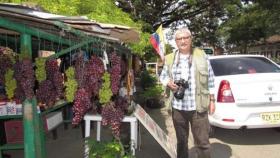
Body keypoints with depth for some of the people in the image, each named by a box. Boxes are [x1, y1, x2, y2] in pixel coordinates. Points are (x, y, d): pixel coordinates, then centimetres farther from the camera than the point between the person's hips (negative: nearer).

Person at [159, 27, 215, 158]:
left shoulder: (201, 56, 1)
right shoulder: (170, 59, 6)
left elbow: (210, 79, 4)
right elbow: (162, 76, 15)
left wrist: (211, 100, 2)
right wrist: (168, 83, -8)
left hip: (198, 107, -2)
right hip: (178, 107, 2)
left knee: (202, 142, 5)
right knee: (181, 141, 18)